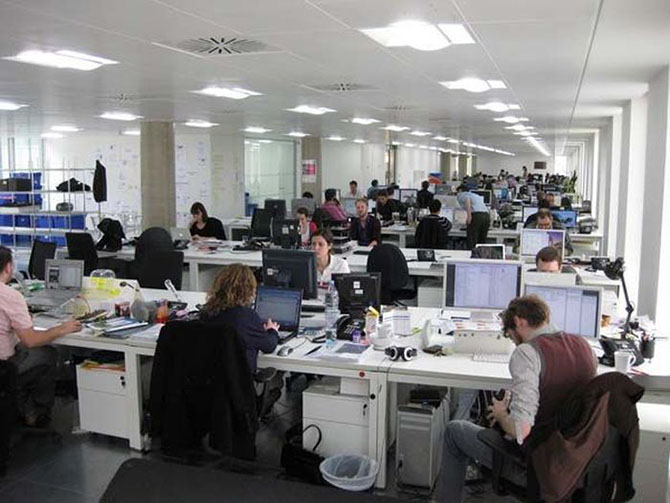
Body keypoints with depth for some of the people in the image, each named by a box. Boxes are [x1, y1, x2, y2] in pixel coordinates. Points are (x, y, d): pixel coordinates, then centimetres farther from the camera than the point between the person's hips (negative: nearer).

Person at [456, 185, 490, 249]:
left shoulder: (460, 195, 13)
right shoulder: (475, 195, 34)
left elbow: (467, 199, -9)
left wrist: (469, 215, -17)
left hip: (476, 215, -7)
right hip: (487, 215, 7)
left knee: (471, 242, -3)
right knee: (482, 242, 11)